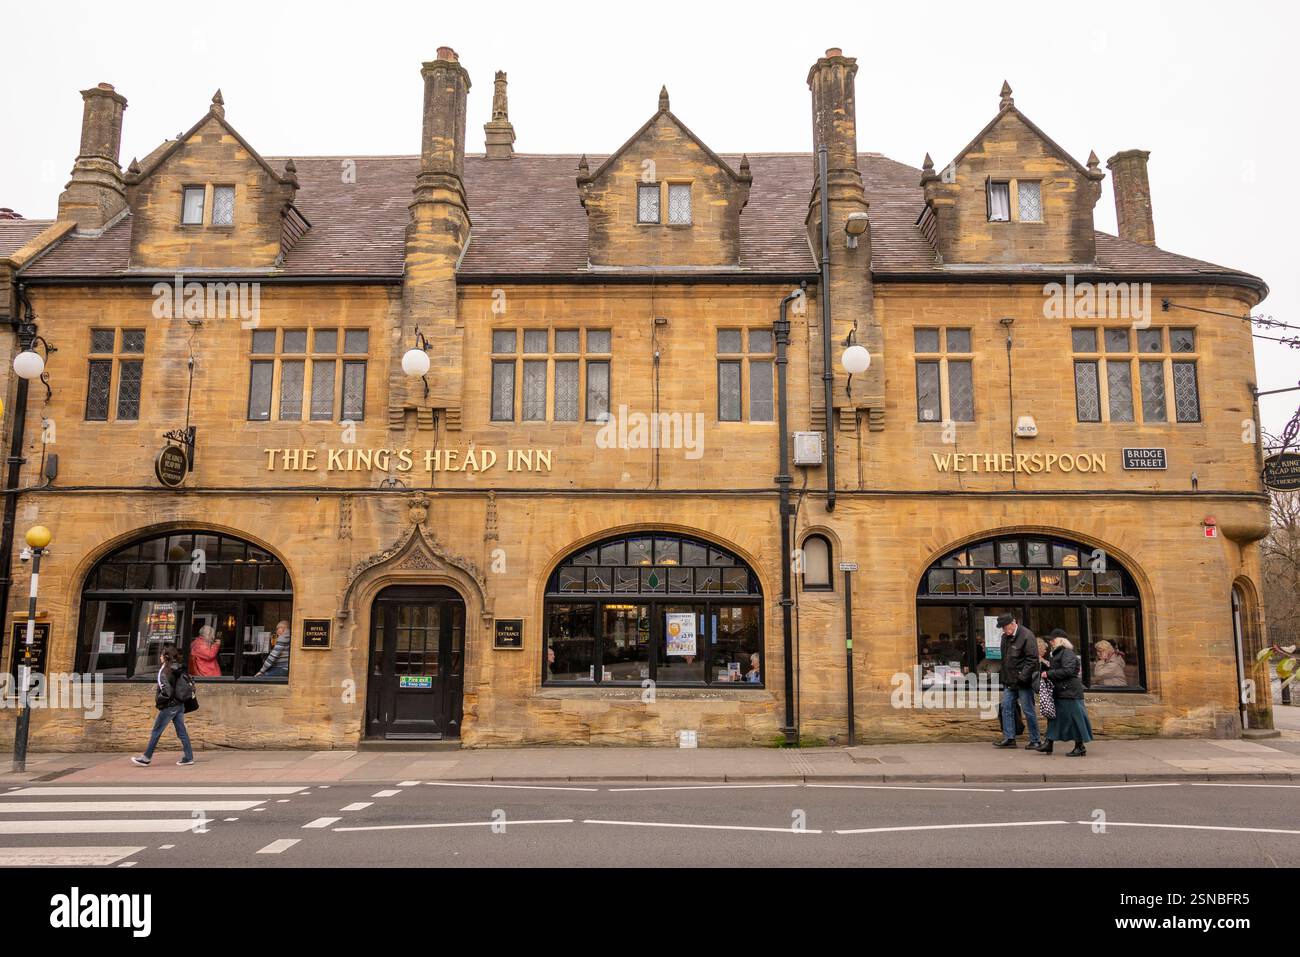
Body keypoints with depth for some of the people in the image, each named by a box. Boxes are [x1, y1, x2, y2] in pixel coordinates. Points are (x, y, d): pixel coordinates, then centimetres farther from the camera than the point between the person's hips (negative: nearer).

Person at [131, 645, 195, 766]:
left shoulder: (164, 672, -14)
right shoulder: (180, 670, 7)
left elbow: (166, 692, -20)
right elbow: (191, 683, 11)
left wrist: (159, 701, -5)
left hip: (169, 706, -7)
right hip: (180, 705, 7)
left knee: (156, 732, 5)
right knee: (181, 731, 9)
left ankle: (146, 758, 14)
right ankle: (189, 757, 7)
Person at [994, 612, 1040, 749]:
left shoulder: (1027, 636, -15)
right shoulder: (1005, 637, 10)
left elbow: (1032, 659, -17)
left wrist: (1022, 677, -21)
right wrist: (1003, 676, 14)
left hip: (1023, 682, -8)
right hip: (1009, 681, 8)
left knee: (1028, 711, 0)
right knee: (1006, 707, 6)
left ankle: (1035, 741, 10)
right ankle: (1009, 738, 12)